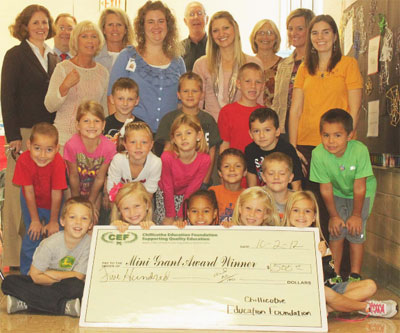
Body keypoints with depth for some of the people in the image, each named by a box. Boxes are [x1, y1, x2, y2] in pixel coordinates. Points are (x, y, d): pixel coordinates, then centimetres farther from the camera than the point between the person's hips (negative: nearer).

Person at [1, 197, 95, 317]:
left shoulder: (89, 243, -16)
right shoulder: (51, 243, -19)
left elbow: (79, 276, -14)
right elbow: (35, 276, -14)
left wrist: (49, 273, -13)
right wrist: (64, 279, -14)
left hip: (65, 288, 0)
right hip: (43, 285, 1)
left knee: (77, 286, -34)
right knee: (9, 283, -25)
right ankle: (64, 306, -31)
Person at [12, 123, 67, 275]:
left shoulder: (58, 162, -33)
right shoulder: (23, 160, -30)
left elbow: (56, 194, -23)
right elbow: (29, 191, -19)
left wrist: (53, 222, -12)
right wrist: (35, 220, -11)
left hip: (52, 203, 0)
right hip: (32, 202, 1)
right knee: (32, 238, -1)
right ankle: (27, 275, 21)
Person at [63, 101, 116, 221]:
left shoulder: (108, 147, -27)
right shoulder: (71, 145, -32)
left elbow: (100, 178, -16)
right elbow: (73, 176, -19)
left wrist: (91, 203, -7)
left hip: (95, 189, 1)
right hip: (76, 188, -1)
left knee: (93, 218, 2)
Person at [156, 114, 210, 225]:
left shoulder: (204, 160, -27)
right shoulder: (167, 157, -31)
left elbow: (192, 189, -18)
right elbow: (168, 189, -20)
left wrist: (181, 216, -17)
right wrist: (170, 216, -16)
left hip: (186, 196, 1)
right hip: (165, 194, -1)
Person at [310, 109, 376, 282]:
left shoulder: (360, 150, -35)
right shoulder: (318, 154, -30)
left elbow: (359, 187, -24)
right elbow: (326, 188, -18)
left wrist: (356, 215, -15)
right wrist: (334, 216, -10)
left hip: (363, 193, -2)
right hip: (338, 192, 2)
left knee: (355, 232, -7)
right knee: (336, 232, -1)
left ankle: (355, 276, 8)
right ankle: (335, 273, 14)